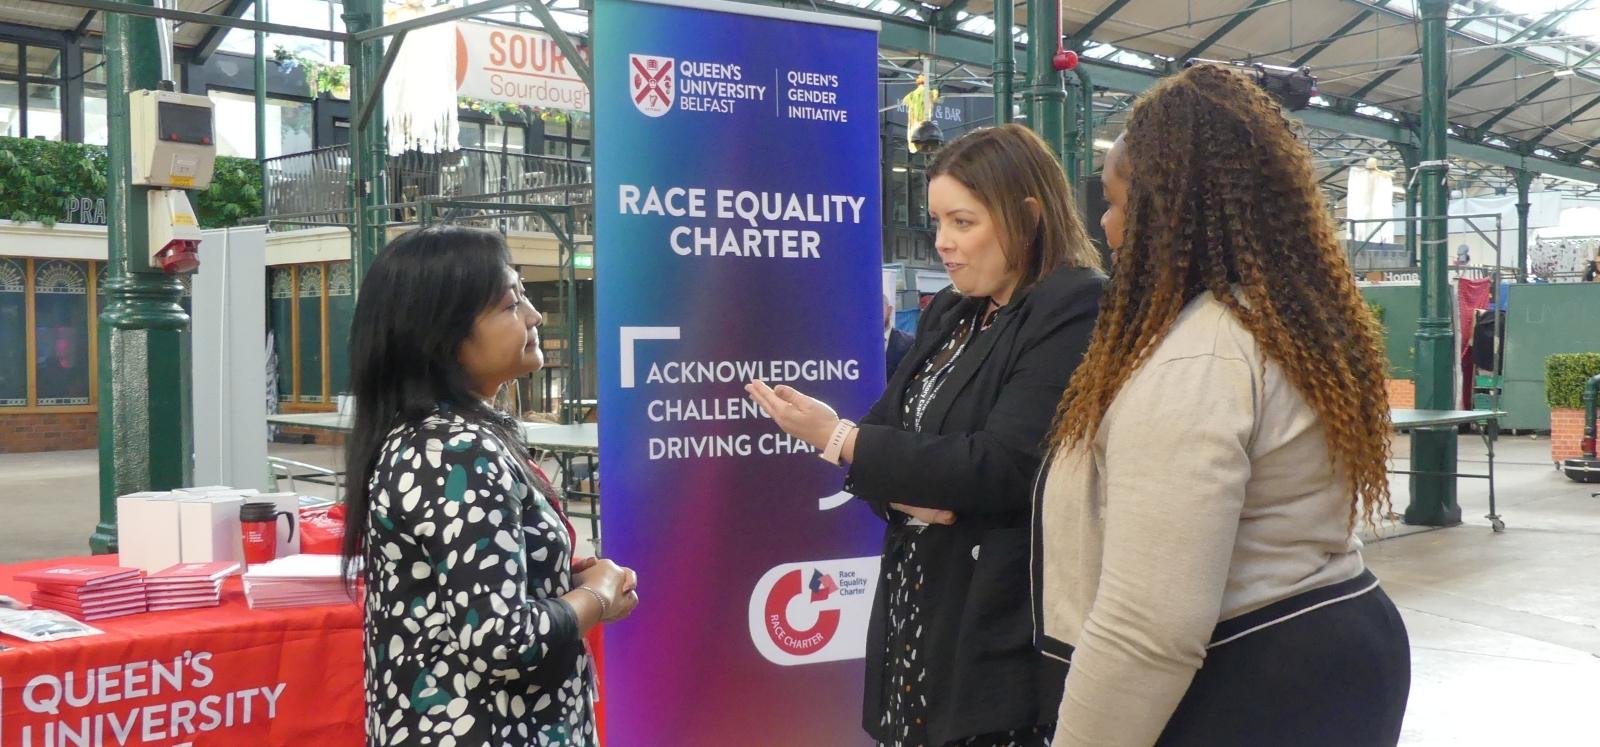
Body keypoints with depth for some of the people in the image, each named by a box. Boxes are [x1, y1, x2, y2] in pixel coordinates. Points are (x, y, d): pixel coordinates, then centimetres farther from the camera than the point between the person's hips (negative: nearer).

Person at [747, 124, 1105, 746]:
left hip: (1002, 630, -7)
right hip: (914, 608, 7)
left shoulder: (1076, 313, -12)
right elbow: (889, 427, 12)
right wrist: (909, 494, -12)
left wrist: (838, 438, -16)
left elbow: (1001, 468, -20)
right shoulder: (949, 314, 13)